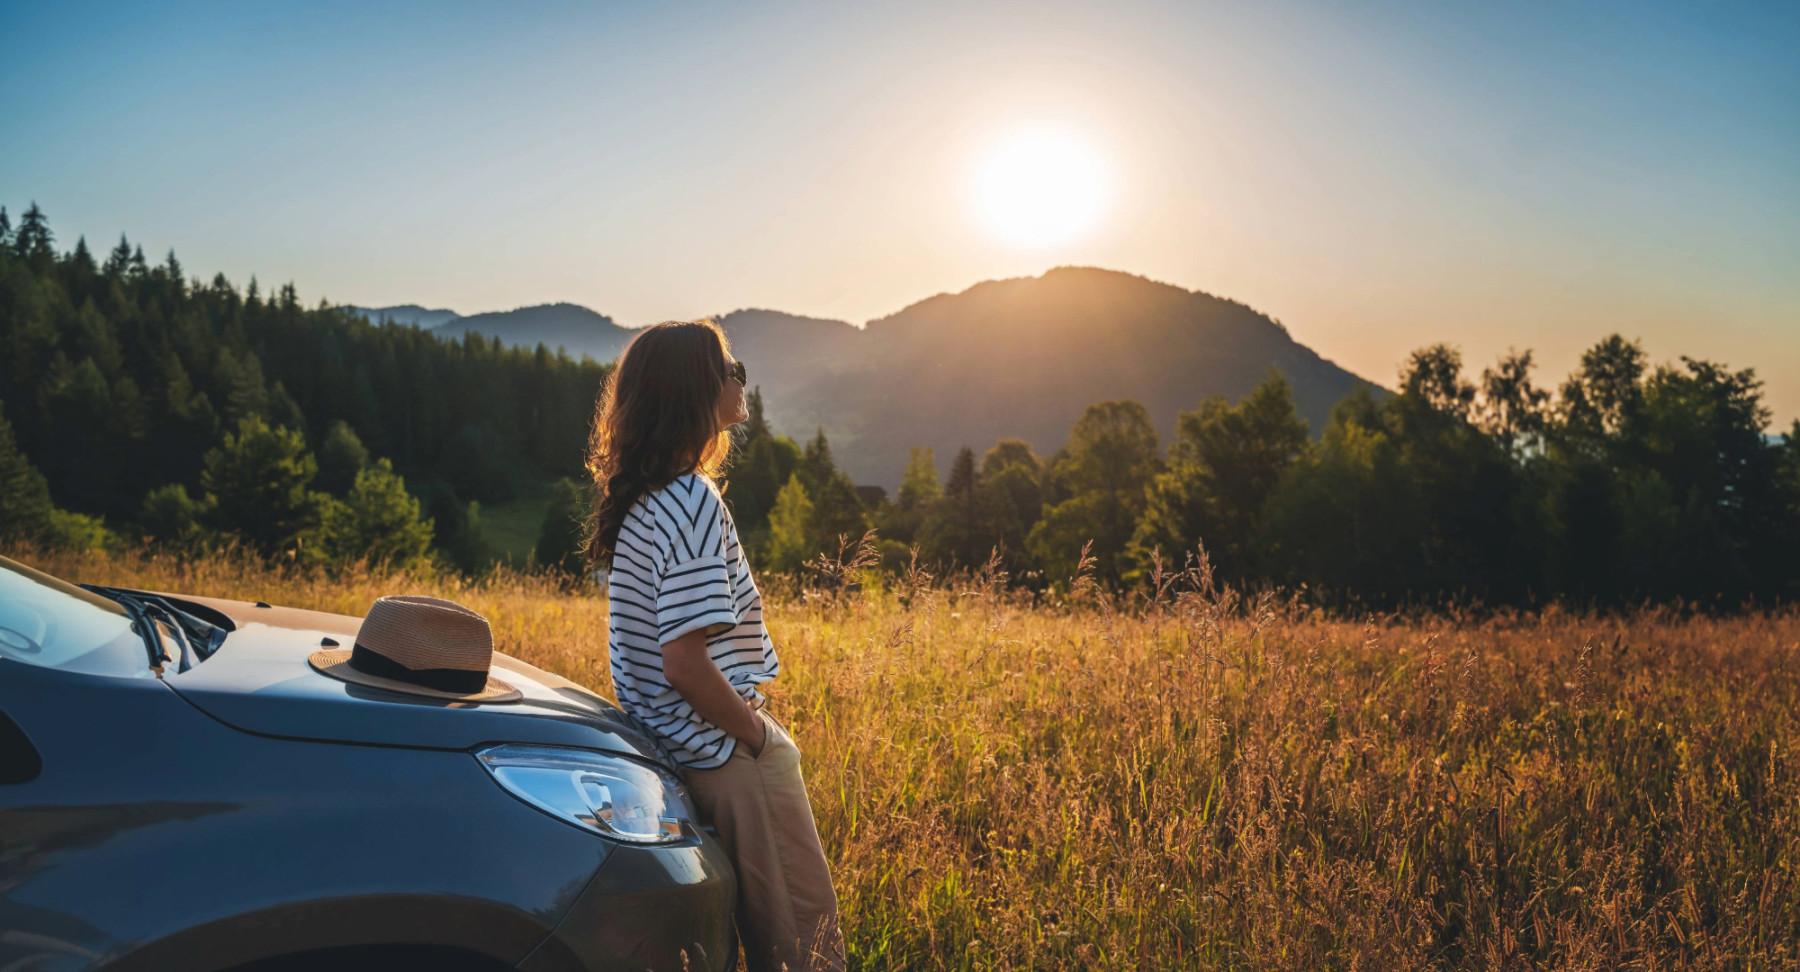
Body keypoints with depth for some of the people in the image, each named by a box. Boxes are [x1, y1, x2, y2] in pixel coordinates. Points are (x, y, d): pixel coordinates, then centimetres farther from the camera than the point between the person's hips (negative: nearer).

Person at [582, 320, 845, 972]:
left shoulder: (638, 500, 9)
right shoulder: (693, 502, -20)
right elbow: (685, 661, -26)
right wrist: (755, 730, -12)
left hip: (668, 743, 9)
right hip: (724, 753, -9)